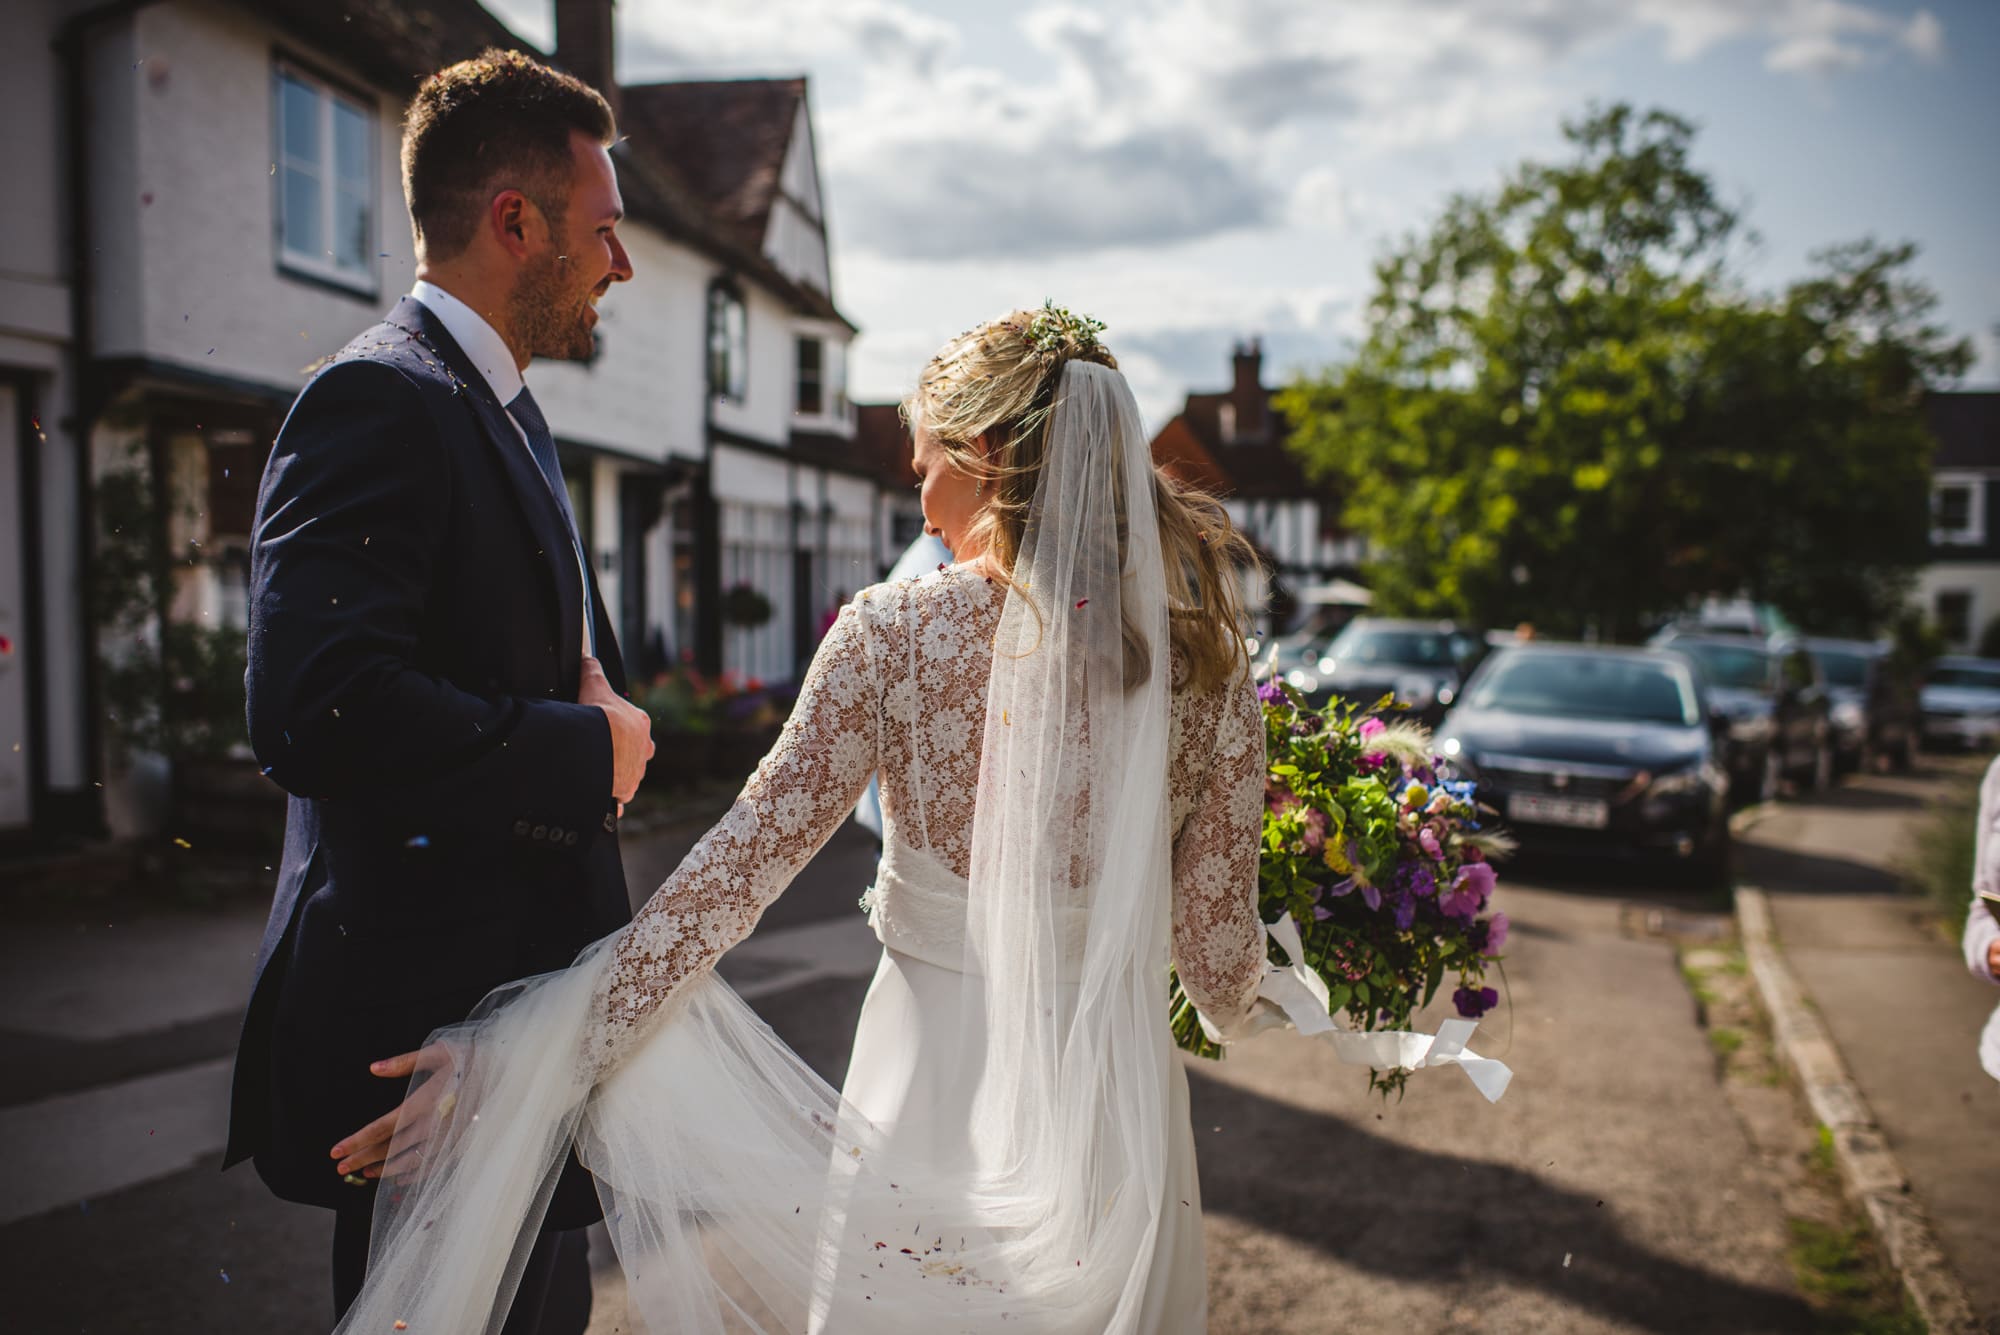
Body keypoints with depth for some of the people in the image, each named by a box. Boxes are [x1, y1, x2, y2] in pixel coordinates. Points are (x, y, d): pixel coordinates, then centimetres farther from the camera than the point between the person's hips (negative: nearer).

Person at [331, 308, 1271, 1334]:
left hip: (931, 1096, -2)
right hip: (1122, 1101, 3)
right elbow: (1219, 959, -2)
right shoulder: (1204, 660, -7)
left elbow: (739, 864, -15)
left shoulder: (895, 632, -12)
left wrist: (543, 1054, -9)